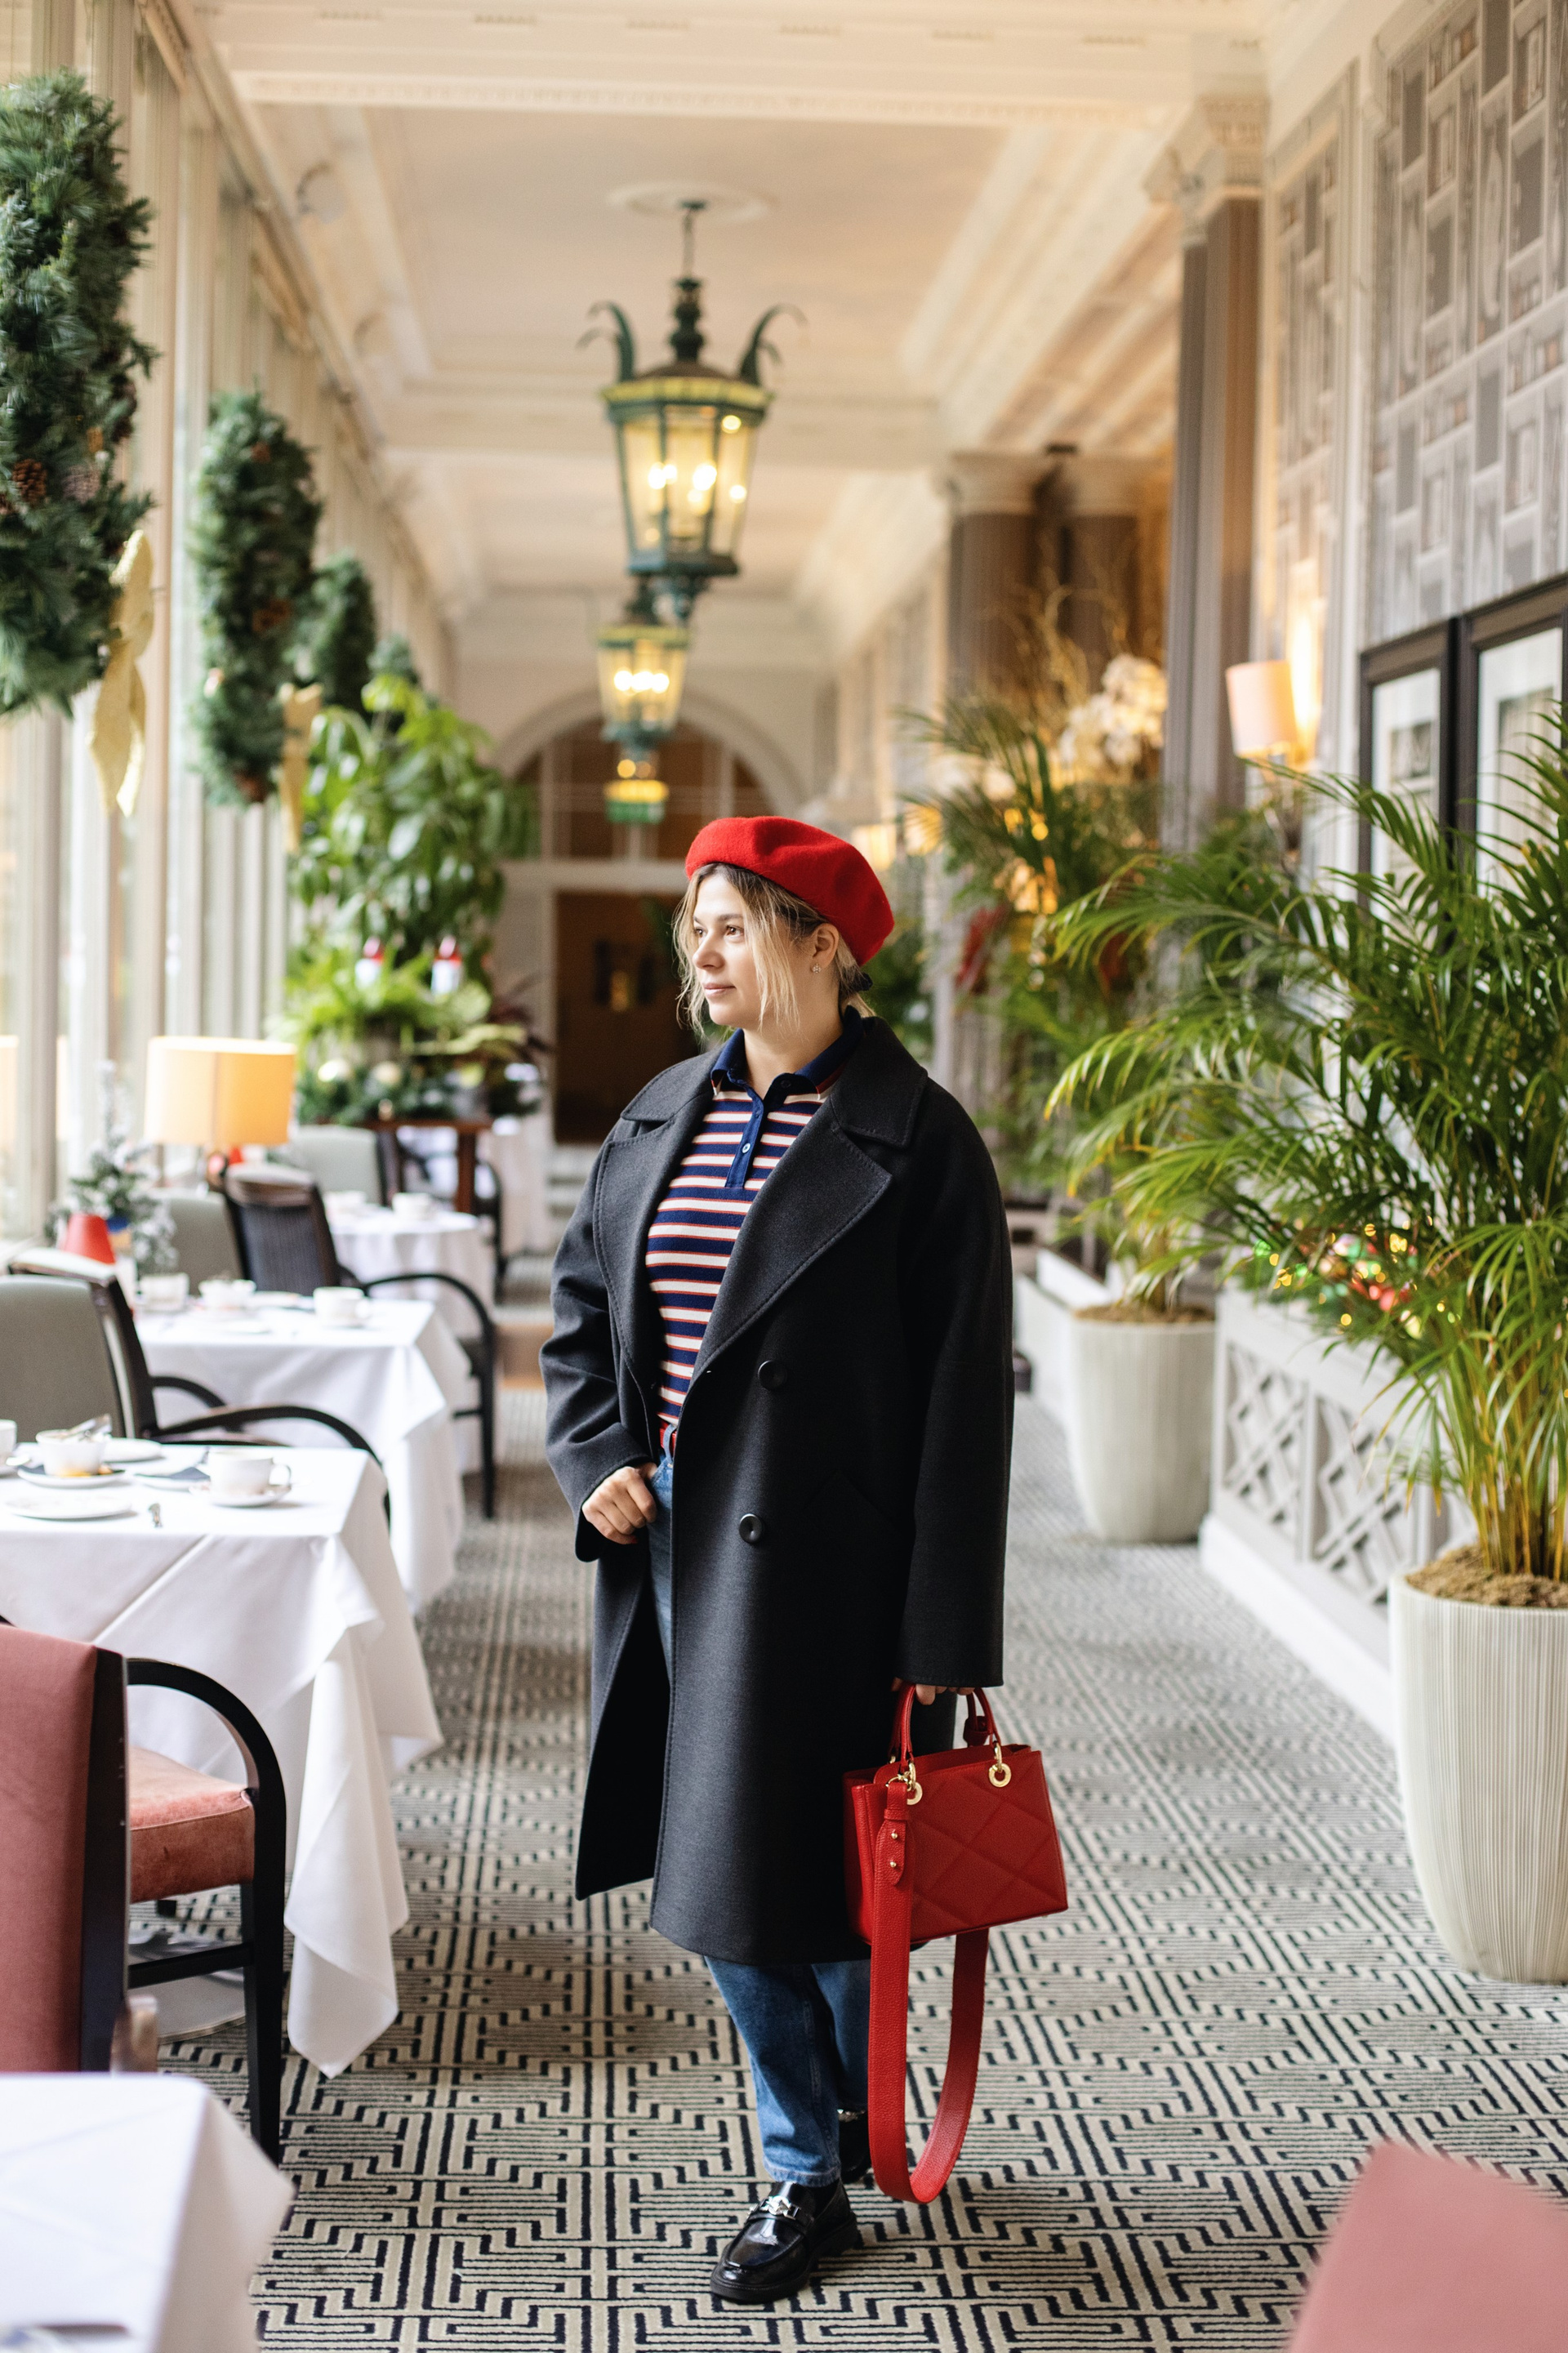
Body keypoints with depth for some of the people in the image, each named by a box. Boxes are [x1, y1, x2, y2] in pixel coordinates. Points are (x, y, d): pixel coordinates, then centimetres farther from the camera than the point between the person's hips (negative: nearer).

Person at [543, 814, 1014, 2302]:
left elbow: (962, 1397, -11)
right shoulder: (661, 1117, 10)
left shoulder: (914, 1142, -9)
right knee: (719, 1865, 13)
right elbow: (581, 1306, 20)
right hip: (672, 1538, 7)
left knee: (774, 1869, -3)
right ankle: (835, 2133, 32)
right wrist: (595, 1457, 1)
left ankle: (815, 2176, 17)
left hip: (811, 1560, -6)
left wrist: (941, 1637, -15)